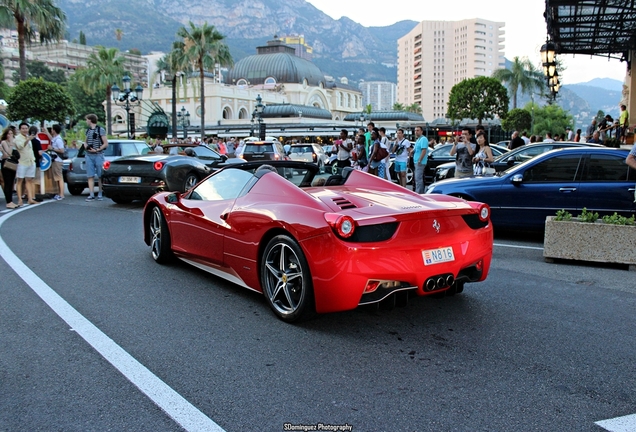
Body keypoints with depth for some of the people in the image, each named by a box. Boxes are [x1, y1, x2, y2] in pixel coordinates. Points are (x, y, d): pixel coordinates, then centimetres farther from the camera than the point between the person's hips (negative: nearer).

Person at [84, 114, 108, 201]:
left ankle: (100, 194, 5)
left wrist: (97, 149, -15)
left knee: (100, 176, -1)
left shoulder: (100, 130, -1)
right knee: (90, 176, 1)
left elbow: (106, 144, -4)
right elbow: (86, 142, 23)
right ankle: (91, 195, 0)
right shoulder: (88, 130, 16)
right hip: (89, 155, 5)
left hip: (98, 155, -5)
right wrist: (87, 147, 0)